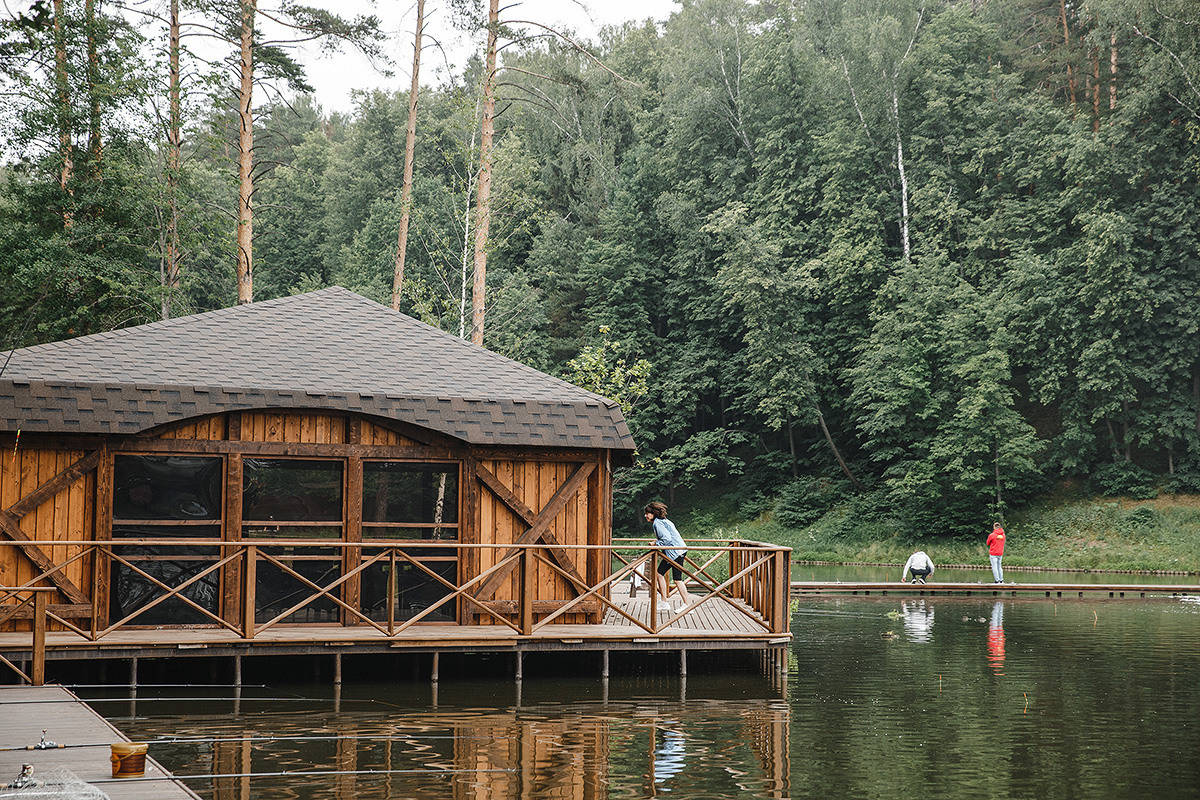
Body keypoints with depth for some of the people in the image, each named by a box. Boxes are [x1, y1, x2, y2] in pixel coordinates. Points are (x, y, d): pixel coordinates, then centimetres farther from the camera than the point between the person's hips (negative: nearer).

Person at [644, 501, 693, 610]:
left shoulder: (657, 523, -13)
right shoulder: (663, 521, 18)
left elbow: (667, 538, -21)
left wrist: (656, 543, -8)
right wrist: (656, 540, 16)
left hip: (676, 551, -11)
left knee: (677, 578, -9)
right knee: (659, 573, 12)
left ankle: (688, 604, -6)